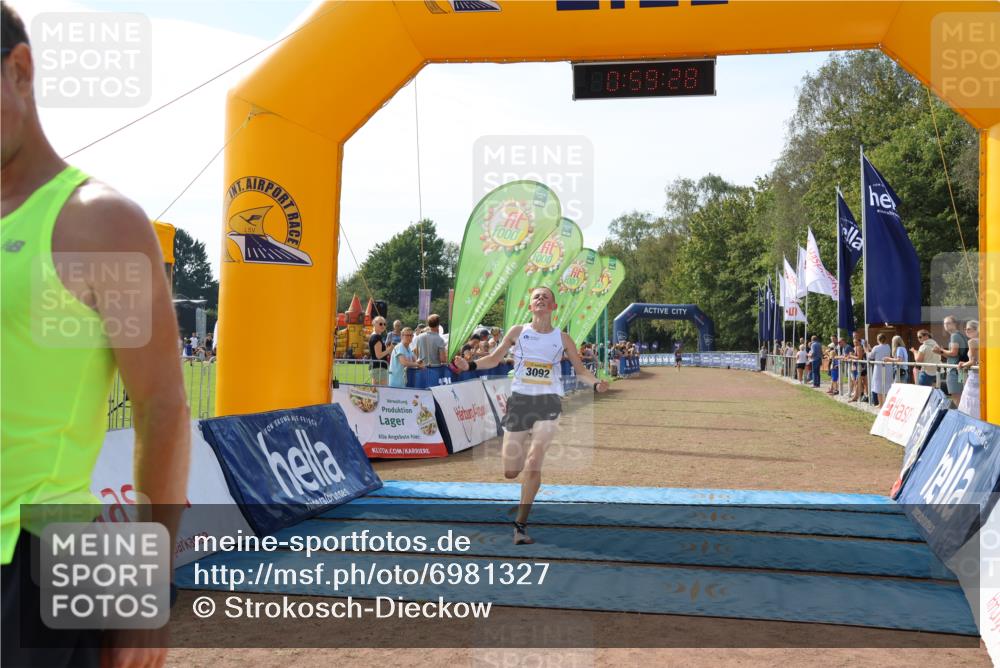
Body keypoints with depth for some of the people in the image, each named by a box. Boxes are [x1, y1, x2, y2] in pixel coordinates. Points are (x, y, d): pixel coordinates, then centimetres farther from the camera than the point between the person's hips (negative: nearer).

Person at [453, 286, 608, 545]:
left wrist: (596, 384, -11)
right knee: (510, 472, 6)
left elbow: (580, 370, 9)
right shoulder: (518, 331, 4)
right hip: (519, 400, 1)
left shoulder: (562, 337, 4)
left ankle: (520, 524, -4)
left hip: (548, 404, -1)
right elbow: (495, 359, 10)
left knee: (533, 463, -18)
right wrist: (470, 365, -7)